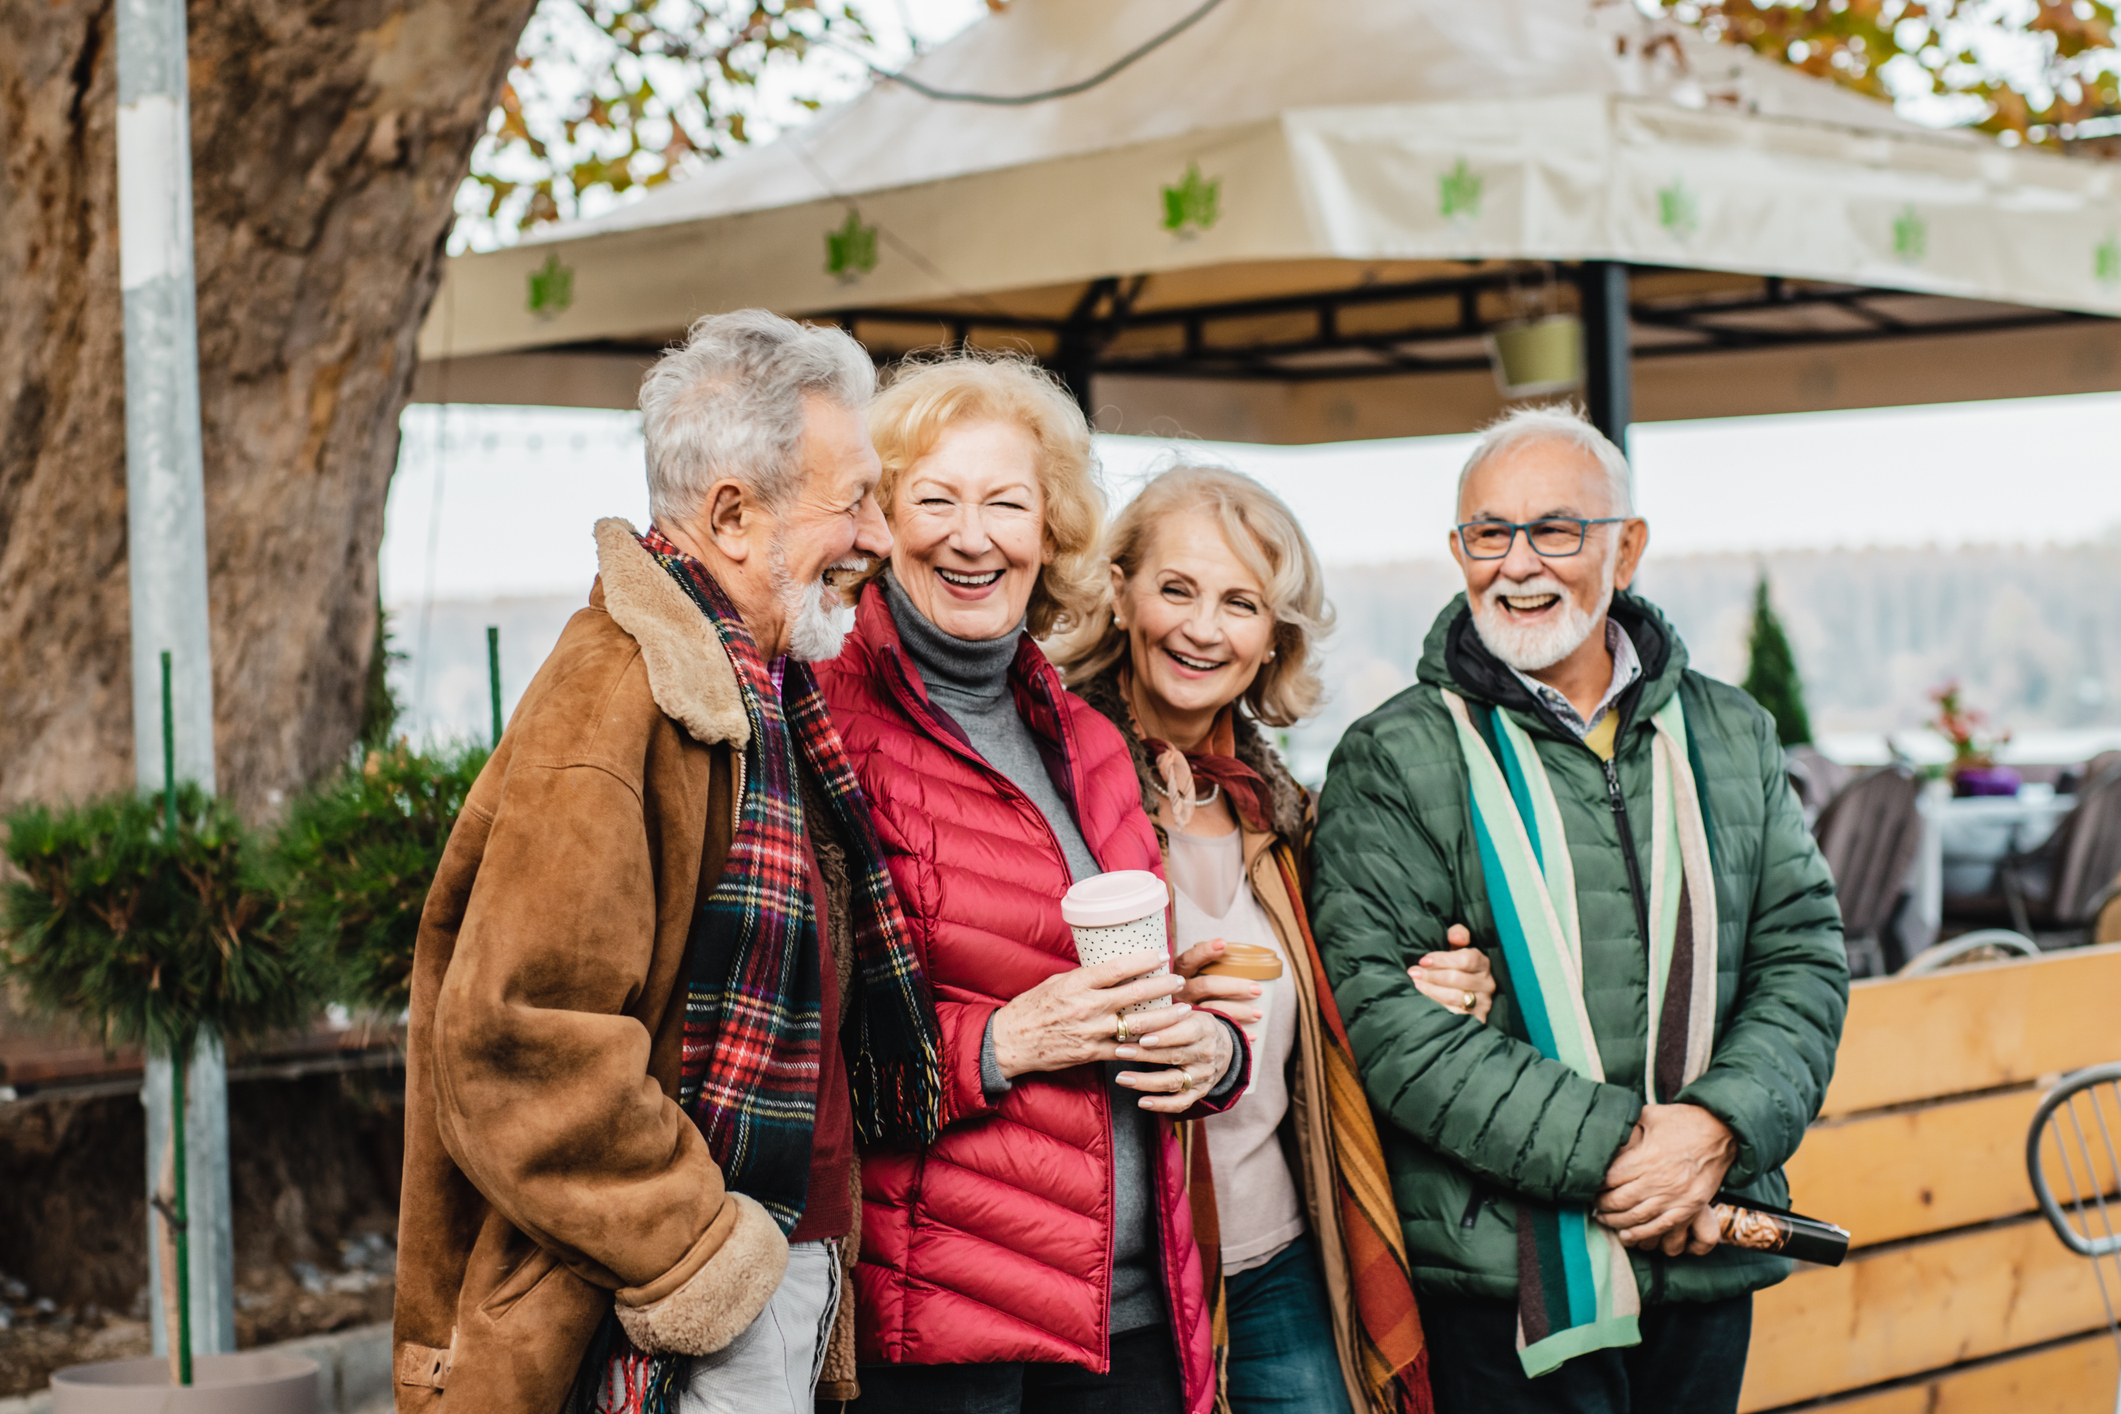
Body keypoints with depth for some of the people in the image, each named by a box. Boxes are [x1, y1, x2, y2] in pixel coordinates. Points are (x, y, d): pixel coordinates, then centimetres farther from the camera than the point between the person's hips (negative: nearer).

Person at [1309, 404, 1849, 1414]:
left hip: (1708, 1257, 4)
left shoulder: (1732, 737, 11)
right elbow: (1379, 1006, -12)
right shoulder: (1394, 759, -3)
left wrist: (1719, 1126, -11)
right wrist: (1602, 1146, -18)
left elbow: (1804, 953, 8)